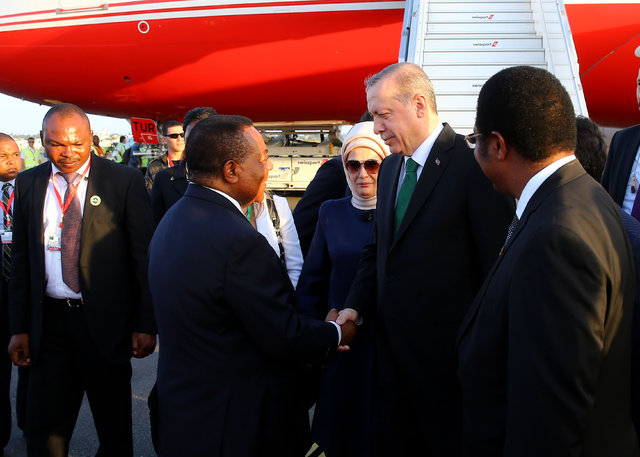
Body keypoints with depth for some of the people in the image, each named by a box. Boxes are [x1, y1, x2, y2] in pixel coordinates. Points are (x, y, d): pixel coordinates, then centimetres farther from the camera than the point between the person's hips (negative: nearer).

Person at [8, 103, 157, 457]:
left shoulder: (124, 181, -6)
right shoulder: (28, 184, 5)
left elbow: (144, 255, -6)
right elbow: (21, 259, 8)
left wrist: (146, 323, -10)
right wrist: (18, 327, 4)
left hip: (106, 320, -3)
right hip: (49, 321, 3)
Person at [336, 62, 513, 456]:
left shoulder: (472, 165, -15)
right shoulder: (390, 168, 10)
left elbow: (496, 264, -16)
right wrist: (356, 306, 2)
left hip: (449, 356, -7)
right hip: (392, 348, 7)